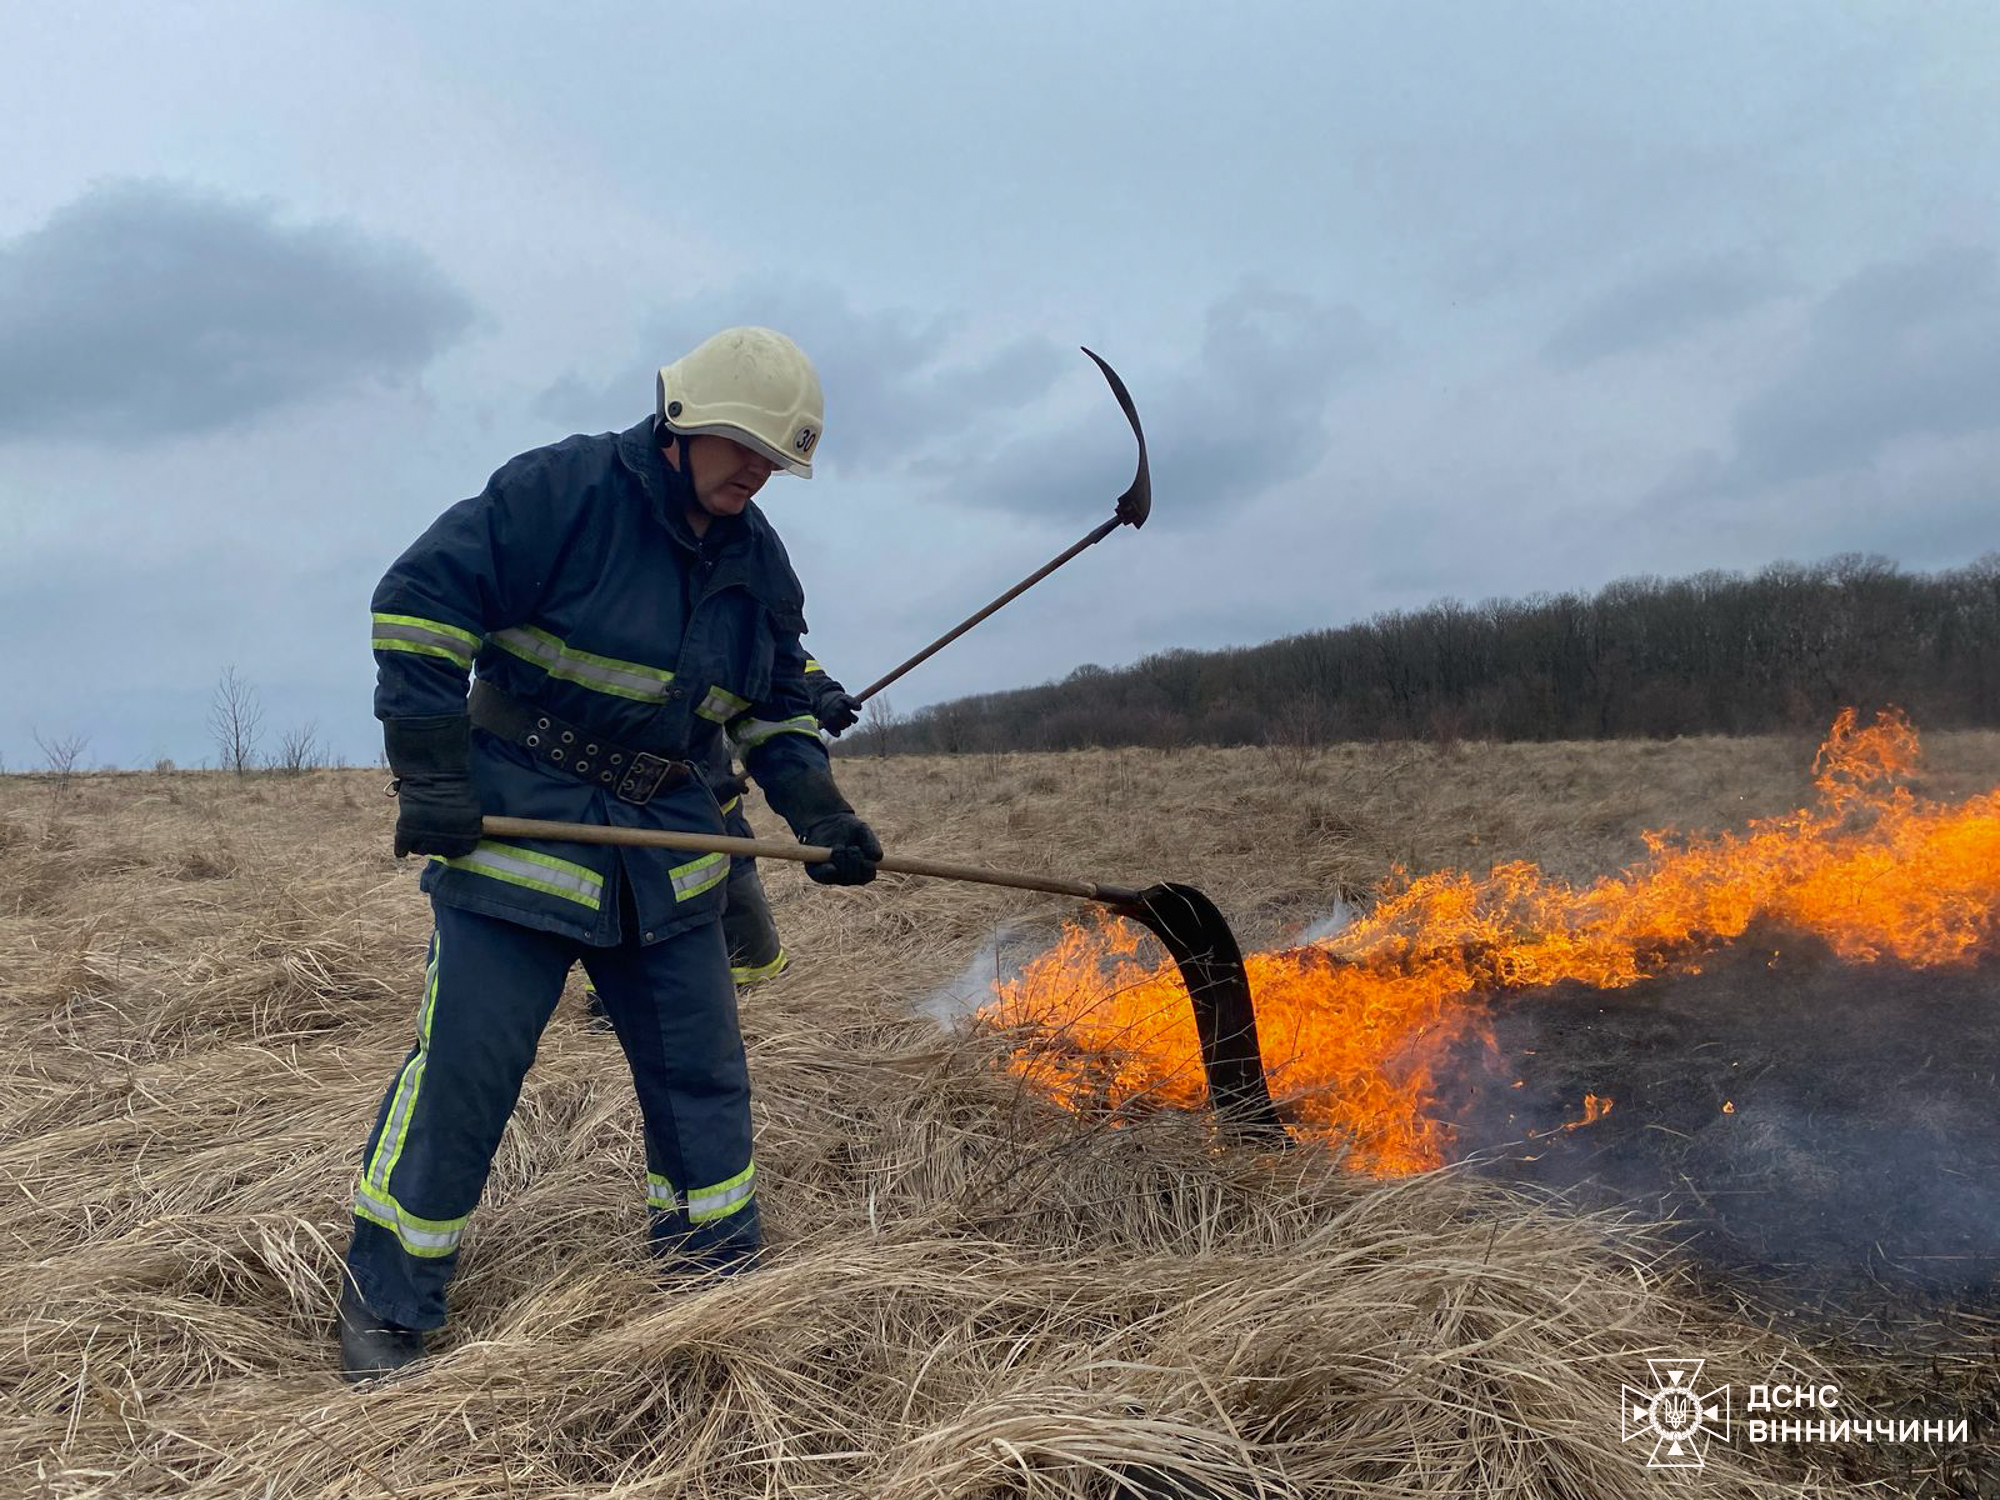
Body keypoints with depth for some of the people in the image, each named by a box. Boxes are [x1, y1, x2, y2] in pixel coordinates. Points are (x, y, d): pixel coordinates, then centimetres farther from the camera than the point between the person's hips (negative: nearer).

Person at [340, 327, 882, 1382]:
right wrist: (431, 775, -16)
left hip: (666, 844, 6)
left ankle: (720, 1266, 29)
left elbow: (777, 711, 17)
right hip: (514, 826, -6)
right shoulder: (565, 488, -12)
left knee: (701, 1069, 10)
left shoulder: (758, 560, 9)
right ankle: (382, 1310, 15)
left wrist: (822, 817, 1)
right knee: (461, 1073, -3)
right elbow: (418, 602, -14)